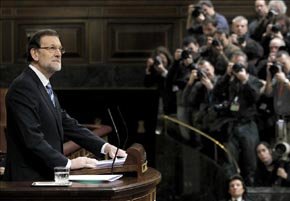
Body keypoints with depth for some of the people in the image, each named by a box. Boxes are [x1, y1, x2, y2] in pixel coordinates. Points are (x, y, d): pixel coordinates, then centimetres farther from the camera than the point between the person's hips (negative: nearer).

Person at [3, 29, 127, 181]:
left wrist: (105, 147, 5)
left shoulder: (45, 88, 17)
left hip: (46, 177, 9)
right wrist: (67, 163, -22)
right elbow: (32, 138, -21)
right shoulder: (23, 87, -13)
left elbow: (68, 124, 16)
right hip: (28, 180, -9)